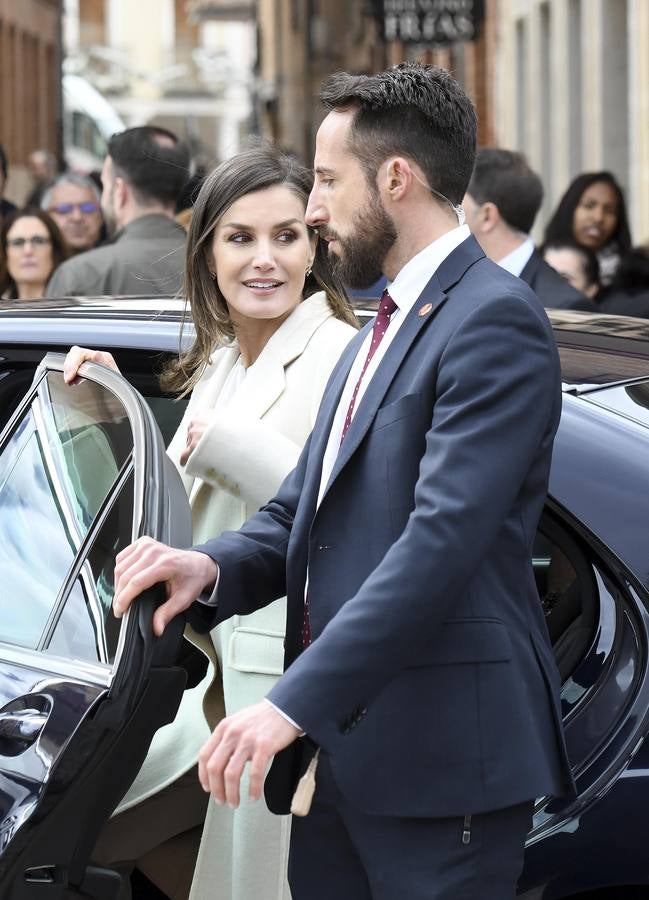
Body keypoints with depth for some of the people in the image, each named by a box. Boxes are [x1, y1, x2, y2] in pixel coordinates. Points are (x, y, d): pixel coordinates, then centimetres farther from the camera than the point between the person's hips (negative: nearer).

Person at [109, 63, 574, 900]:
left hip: (437, 760, -9)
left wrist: (294, 702, -26)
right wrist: (210, 567, -4)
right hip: (336, 755, 9)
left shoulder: (494, 318, -11)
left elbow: (442, 540, -22)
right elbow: (298, 512, 19)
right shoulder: (376, 336, 22)